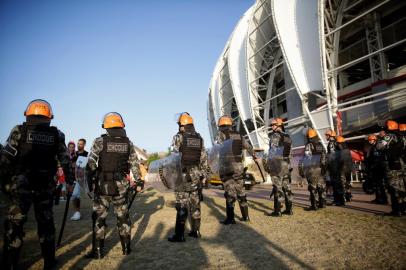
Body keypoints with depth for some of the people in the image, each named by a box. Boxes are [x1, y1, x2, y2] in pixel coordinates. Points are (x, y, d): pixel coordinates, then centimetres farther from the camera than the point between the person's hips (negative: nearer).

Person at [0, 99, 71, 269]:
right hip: (46, 186, 3)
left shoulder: (19, 131, -3)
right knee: (46, 223, 14)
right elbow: (65, 161, 2)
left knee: (14, 225, 8)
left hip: (21, 185, -2)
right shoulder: (56, 134, 2)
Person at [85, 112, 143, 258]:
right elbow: (135, 164, 6)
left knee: (99, 217, 9)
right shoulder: (128, 143, 2)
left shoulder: (100, 141, -7)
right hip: (121, 186, 3)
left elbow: (91, 163, -10)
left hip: (103, 185, -3)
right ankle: (126, 248, 24)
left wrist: (91, 180, 2)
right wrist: (138, 180, 17)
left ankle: (98, 250, 15)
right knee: (123, 216, 15)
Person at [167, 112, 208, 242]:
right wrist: (203, 173, 18)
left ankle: (179, 235, 3)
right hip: (196, 174, 5)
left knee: (182, 203, -2)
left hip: (184, 174, -5)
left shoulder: (179, 137, -7)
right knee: (195, 202, 12)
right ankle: (195, 231, 20)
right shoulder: (199, 138, 8)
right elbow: (204, 158, 10)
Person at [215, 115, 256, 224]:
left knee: (230, 192, -1)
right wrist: (253, 155, 43)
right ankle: (245, 216, 21)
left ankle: (230, 218, 2)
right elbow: (248, 147, 25)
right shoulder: (238, 135, 12)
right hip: (239, 166, 5)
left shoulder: (221, 135, -4)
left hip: (226, 166, -5)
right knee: (240, 191, 14)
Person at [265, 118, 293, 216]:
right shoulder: (286, 136, 15)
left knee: (277, 187, -5)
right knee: (286, 187, 12)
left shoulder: (274, 136, -9)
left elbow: (272, 152, -18)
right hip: (286, 164, 8)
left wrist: (268, 164, -16)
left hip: (277, 165, -8)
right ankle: (289, 209, 18)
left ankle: (277, 211, -2)